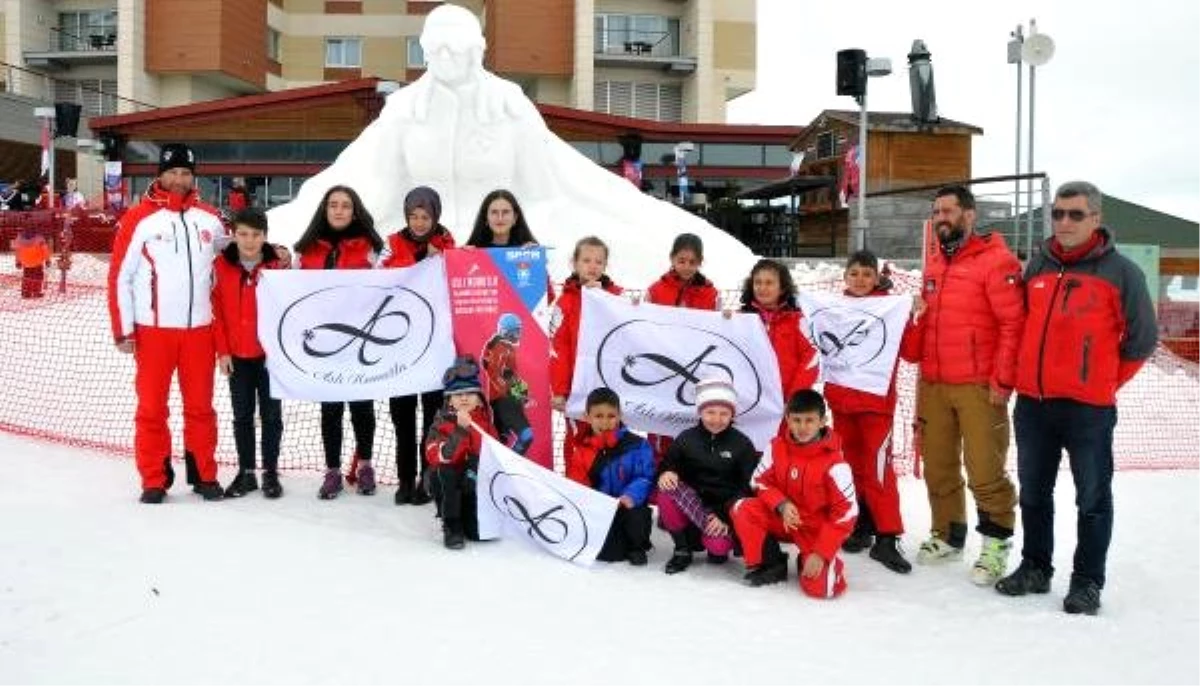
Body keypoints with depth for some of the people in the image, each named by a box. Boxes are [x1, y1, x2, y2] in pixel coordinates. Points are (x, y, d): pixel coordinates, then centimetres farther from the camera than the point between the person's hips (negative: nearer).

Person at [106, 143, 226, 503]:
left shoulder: (210, 219, 7)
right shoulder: (138, 219, -4)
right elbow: (120, 276, -4)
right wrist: (122, 330, -7)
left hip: (199, 329, 3)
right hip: (153, 329, -3)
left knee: (200, 405, 8)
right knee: (152, 406, 3)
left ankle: (204, 475, 18)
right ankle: (154, 480, 12)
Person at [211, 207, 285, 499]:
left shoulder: (277, 266, -6)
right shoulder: (221, 265, -2)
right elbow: (216, 309, 0)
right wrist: (222, 350, -3)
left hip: (270, 355, -2)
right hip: (236, 355, 2)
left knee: (271, 414, 7)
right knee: (242, 415, 11)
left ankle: (271, 472, 17)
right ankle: (246, 472, 21)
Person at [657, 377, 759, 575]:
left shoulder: (742, 444, -2)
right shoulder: (686, 438, 3)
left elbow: (748, 487, -6)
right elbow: (668, 465, 2)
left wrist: (726, 518, -20)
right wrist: (665, 473, -25)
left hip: (725, 509, -2)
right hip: (690, 505, 3)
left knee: (718, 544, -34)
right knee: (666, 493, -30)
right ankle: (683, 550, -14)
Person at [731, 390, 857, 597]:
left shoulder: (834, 463, -23)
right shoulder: (777, 446, -10)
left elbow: (846, 513, -18)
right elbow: (761, 481, 2)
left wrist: (820, 554, -21)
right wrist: (781, 505, -20)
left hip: (817, 528, -3)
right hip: (783, 518, 4)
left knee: (820, 587, -22)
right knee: (743, 509, -22)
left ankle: (810, 560, 16)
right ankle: (768, 563, 0)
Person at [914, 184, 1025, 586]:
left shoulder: (995, 261, -9)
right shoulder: (934, 264, 16)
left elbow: (1014, 324, -14)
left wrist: (1002, 380, -16)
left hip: (979, 386, -7)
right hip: (934, 386, 7)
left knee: (984, 470, -4)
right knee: (938, 466, 12)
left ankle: (996, 544, 11)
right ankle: (947, 535, 27)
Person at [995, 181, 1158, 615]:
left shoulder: (1120, 272, -5)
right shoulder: (1037, 266, 10)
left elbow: (1142, 338, 0)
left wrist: (1104, 382, 3)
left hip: (1089, 408, -5)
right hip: (1032, 403, 5)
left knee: (1092, 498, 5)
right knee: (1033, 492, 14)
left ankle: (1088, 581, 15)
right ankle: (1035, 567, 28)